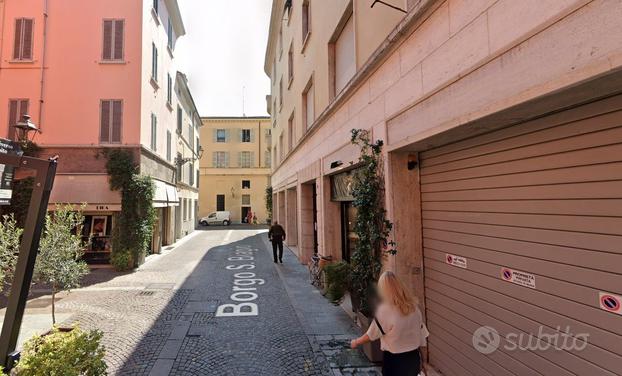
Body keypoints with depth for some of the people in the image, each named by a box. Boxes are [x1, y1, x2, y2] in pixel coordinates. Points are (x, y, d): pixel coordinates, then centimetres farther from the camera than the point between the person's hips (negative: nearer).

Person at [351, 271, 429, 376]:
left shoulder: (384, 310, -22)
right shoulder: (412, 305, -6)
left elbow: (371, 335, -11)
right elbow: (421, 330, 3)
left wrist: (356, 342, 8)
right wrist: (419, 359, 17)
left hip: (395, 360, -5)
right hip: (413, 356, 5)